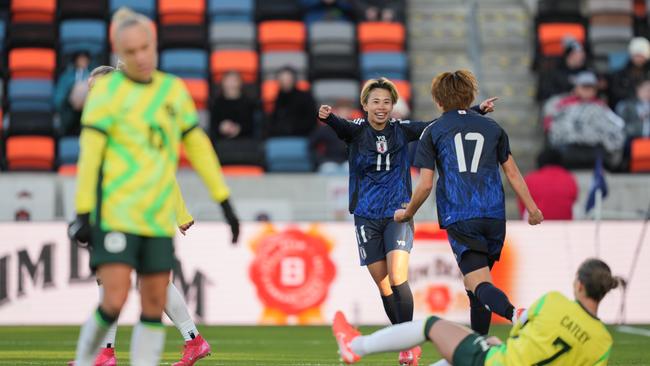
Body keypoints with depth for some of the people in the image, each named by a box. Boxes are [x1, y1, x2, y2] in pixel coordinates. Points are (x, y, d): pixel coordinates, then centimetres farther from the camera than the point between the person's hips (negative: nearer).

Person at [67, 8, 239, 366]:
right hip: (115, 214, -5)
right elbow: (89, 153, -6)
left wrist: (225, 202, 15)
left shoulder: (173, 89, 12)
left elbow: (198, 147, 17)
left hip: (159, 217, 5)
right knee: (114, 301, -13)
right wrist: (83, 212, -11)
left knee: (154, 307, 2)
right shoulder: (107, 89, -3)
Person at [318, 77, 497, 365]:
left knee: (397, 278, -18)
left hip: (397, 214, -1)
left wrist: (478, 111, -9)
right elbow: (341, 126, -25)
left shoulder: (402, 130, 1)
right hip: (367, 217, 1)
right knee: (383, 285, 3)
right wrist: (328, 117, -48)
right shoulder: (356, 131, -3)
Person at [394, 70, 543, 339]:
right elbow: (513, 173, 14)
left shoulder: (432, 132, 8)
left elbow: (425, 185, 2)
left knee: (479, 283, -14)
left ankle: (515, 314, -44)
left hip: (459, 218, -4)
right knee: (477, 282, 18)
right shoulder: (492, 127, 16)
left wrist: (407, 213, 17)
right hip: (494, 216, 4)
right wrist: (532, 208, 22)